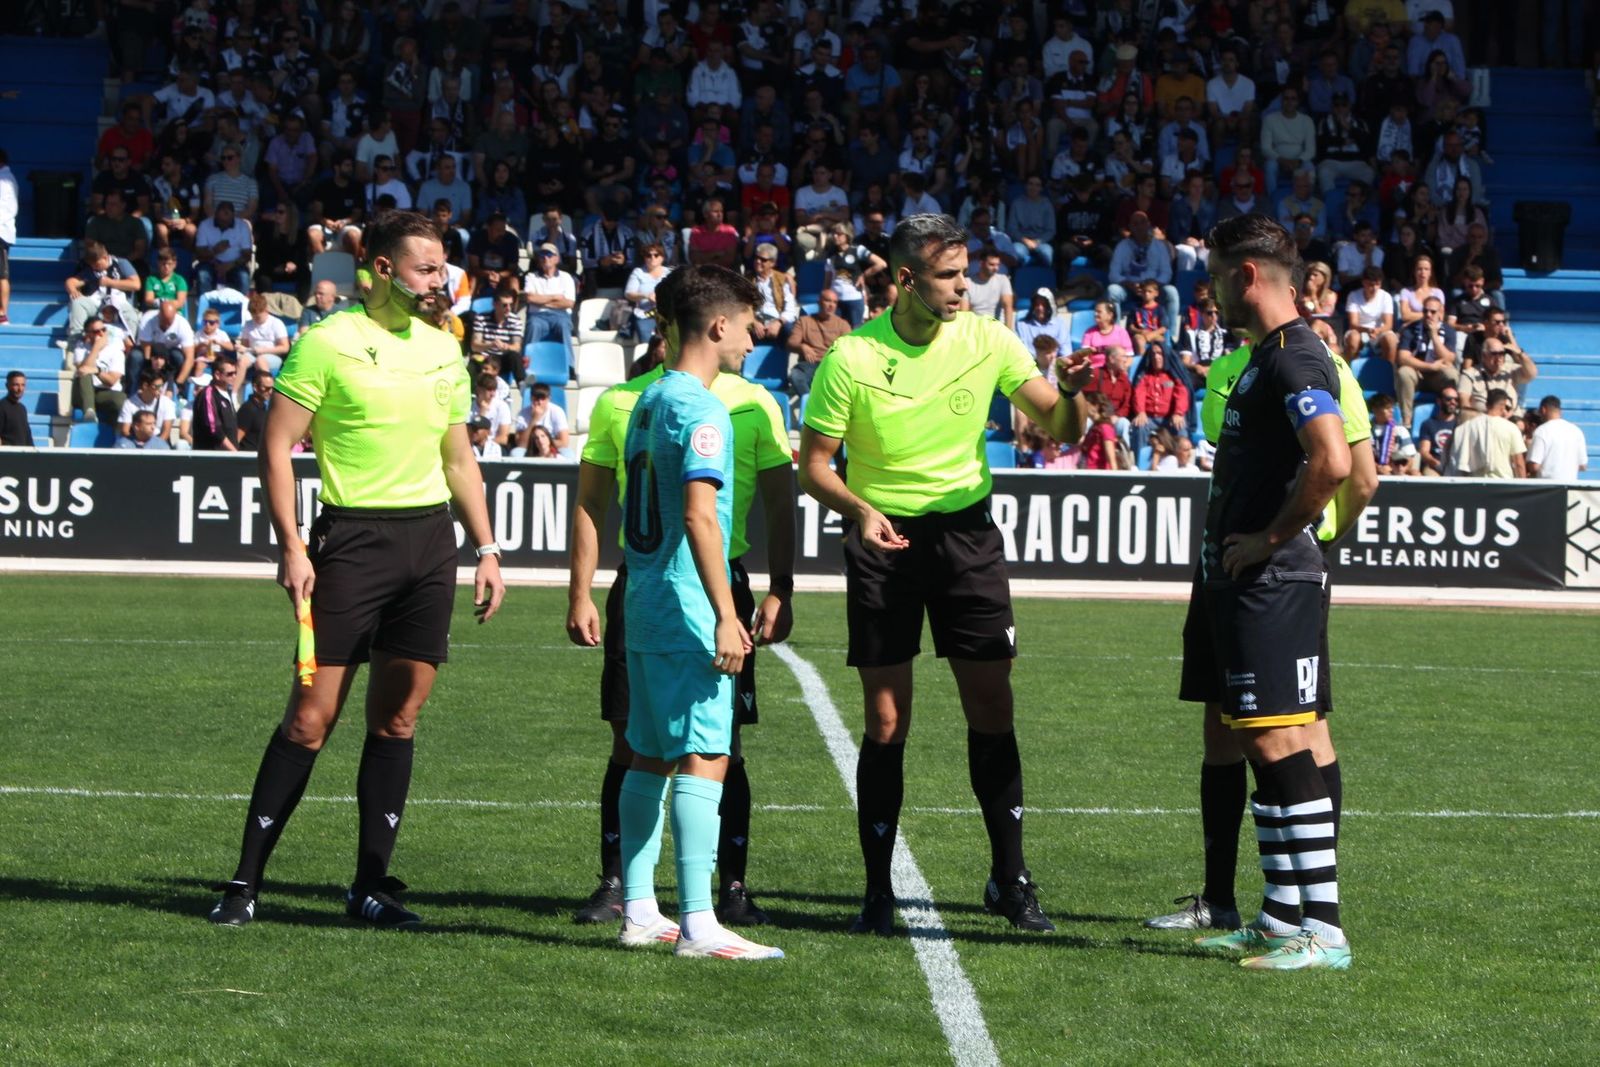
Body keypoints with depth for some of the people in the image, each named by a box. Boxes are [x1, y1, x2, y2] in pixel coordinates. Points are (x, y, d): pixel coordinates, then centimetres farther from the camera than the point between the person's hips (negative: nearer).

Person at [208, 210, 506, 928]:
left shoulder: (443, 351, 13)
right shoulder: (328, 343, -5)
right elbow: (277, 445, -6)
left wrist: (486, 550, 15)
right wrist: (291, 546, -13)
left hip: (431, 538, 5)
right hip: (353, 537, -5)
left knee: (397, 718, 3)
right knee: (311, 718, -6)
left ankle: (371, 884, 9)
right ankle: (246, 881, 2)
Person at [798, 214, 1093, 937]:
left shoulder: (987, 342, -3)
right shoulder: (851, 359, -10)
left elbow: (1058, 429, 0)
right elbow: (815, 465, -4)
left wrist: (1070, 392, -23)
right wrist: (860, 510, -23)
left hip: (967, 532, 2)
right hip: (883, 535, -2)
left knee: (992, 710, -1)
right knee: (886, 722, -2)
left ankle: (1009, 878, 11)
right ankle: (878, 891, 8)